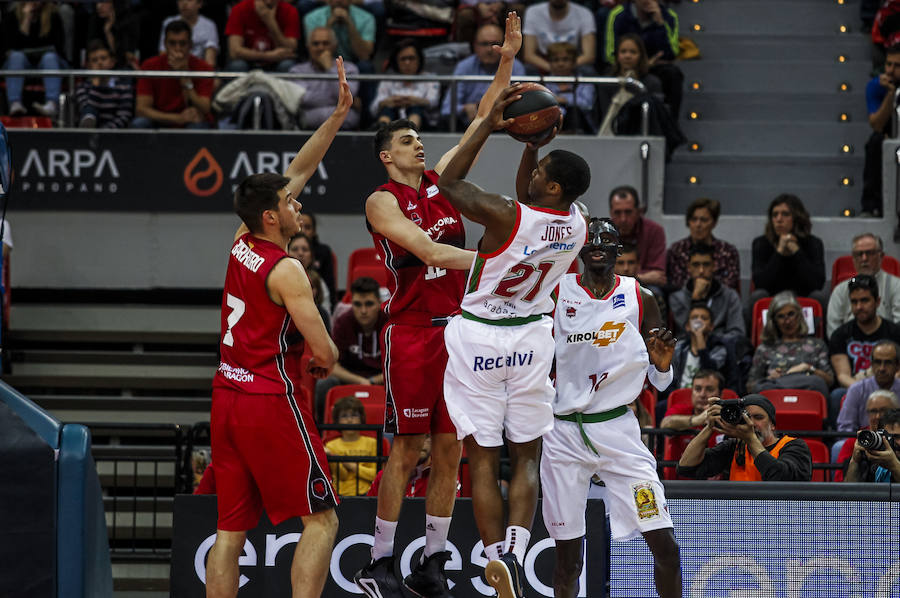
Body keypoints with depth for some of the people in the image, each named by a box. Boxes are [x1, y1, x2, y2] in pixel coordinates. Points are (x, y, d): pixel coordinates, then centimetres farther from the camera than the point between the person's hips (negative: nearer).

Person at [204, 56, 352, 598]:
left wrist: (338, 117, 14)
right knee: (321, 520, -1)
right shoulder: (285, 270, -15)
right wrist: (326, 361, 9)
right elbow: (325, 354, -16)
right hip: (271, 401, -8)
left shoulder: (241, 244, 7)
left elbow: (298, 171, 16)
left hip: (227, 397, 8)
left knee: (231, 528, 9)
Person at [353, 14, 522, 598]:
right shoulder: (382, 201, -5)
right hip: (411, 330, -6)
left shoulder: (440, 180, 13)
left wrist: (507, 61, 1)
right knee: (407, 450, -5)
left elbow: (482, 125, 11)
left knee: (450, 448, 5)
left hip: (457, 329, 6)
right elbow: (427, 251, -18)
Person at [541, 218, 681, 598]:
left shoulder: (640, 299, 4)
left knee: (665, 544, -10)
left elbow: (660, 383, 8)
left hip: (617, 428, 0)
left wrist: (662, 365, -13)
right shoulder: (556, 292, 1)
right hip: (563, 433, 0)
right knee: (567, 555, 1)